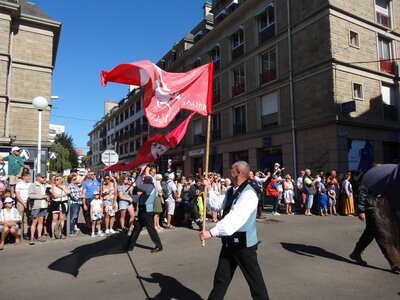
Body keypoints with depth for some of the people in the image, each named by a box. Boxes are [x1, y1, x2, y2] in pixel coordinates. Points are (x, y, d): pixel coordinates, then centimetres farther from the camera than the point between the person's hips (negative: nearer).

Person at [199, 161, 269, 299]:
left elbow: (234, 218, -31)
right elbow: (216, 205, 11)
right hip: (229, 241, 8)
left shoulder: (248, 194, -22)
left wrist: (211, 233, -33)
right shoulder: (231, 191, 7)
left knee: (255, 280, 9)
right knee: (220, 278, 20)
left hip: (244, 243, -8)